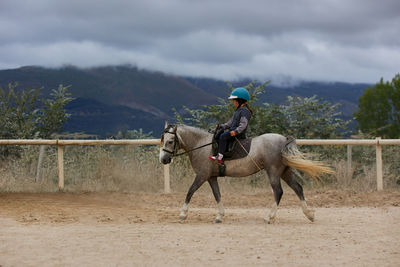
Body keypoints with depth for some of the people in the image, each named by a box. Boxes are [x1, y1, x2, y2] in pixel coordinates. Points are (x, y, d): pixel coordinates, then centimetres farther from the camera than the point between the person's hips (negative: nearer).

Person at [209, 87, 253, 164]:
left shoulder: (245, 111, -14)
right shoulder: (238, 110, 20)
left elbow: (243, 124, -24)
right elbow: (232, 121, 26)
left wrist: (236, 131, -37)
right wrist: (222, 126, 17)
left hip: (239, 133, -11)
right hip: (233, 130, 11)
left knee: (223, 136, -27)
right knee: (217, 136, 6)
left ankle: (220, 157, -31)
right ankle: (218, 155, 2)